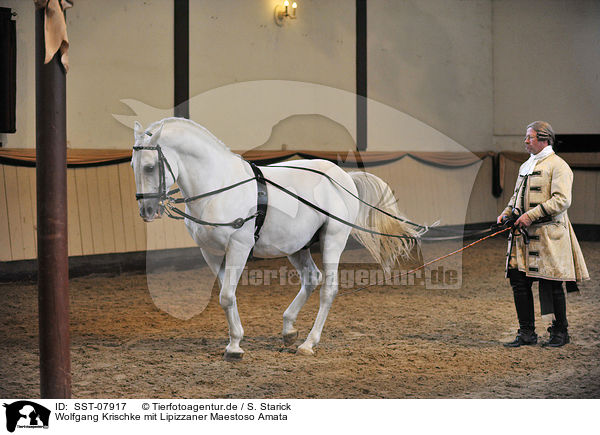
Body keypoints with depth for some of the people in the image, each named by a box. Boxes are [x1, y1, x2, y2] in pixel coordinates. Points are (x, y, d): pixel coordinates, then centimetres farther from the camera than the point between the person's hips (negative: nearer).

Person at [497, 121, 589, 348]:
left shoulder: (558, 166, -7)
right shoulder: (525, 167, 19)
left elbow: (562, 200, -17)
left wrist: (531, 215, -21)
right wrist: (507, 213, 9)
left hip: (547, 234, -7)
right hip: (523, 235, 8)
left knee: (551, 284, -1)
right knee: (518, 281, 2)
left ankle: (560, 331, 13)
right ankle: (527, 333, 9)